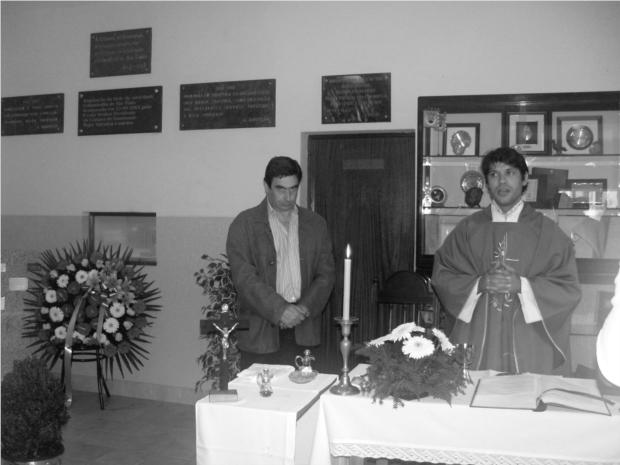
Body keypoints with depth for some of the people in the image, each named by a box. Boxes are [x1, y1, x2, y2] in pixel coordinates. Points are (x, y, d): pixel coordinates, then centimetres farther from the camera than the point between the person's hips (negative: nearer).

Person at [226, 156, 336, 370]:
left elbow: (326, 274, 8)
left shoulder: (316, 224, 12)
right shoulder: (244, 224, 1)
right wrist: (279, 310, -17)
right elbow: (244, 277, -8)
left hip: (304, 334, 3)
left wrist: (304, 308, -7)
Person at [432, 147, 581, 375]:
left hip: (529, 339, 0)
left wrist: (523, 285, -13)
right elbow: (441, 276, 5)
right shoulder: (469, 228, 6)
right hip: (478, 336, 1)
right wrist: (478, 284, -11)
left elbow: (569, 288, 1)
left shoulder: (546, 230, 4)